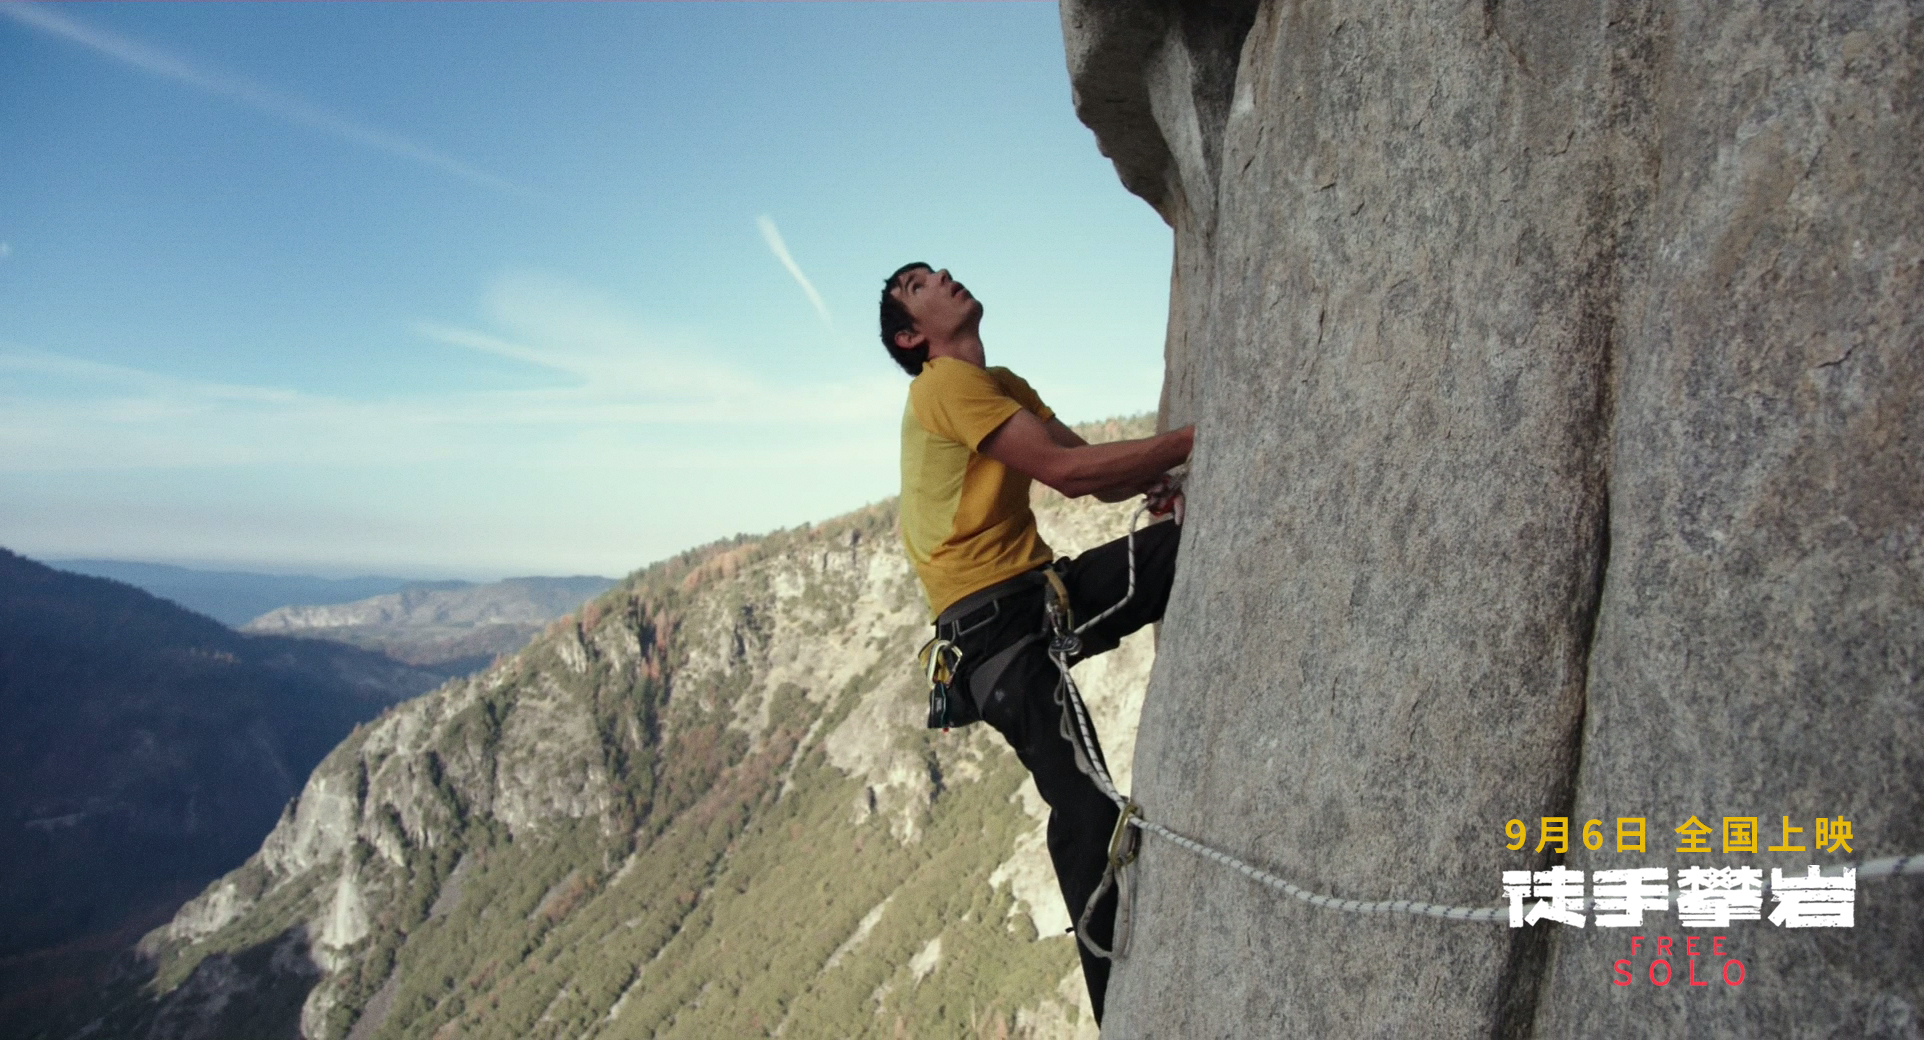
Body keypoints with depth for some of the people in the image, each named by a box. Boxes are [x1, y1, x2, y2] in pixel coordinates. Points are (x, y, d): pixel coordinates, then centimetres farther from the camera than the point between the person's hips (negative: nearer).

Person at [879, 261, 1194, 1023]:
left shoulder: (1005, 387, 20)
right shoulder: (946, 384, -11)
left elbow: (1096, 472, 9)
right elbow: (1067, 472, -21)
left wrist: (1164, 481, -13)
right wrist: (1196, 438, -18)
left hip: (1046, 592, 9)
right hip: (995, 624, -9)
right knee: (1087, 808, -13)